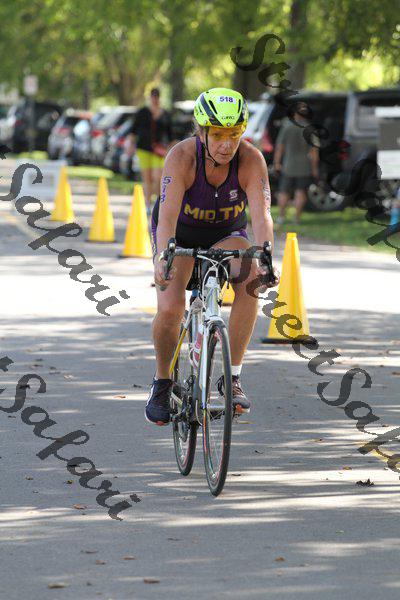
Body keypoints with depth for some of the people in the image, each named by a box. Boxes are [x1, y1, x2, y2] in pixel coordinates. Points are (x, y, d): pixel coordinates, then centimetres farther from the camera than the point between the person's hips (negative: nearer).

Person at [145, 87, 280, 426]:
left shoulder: (251, 159, -25)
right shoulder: (182, 156, -29)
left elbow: (261, 215, -35)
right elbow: (167, 215, -39)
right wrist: (163, 258, -56)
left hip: (226, 234, 1)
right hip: (181, 235, -1)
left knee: (250, 282, -30)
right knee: (170, 307, -24)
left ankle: (233, 377, -19)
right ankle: (162, 383, 2)